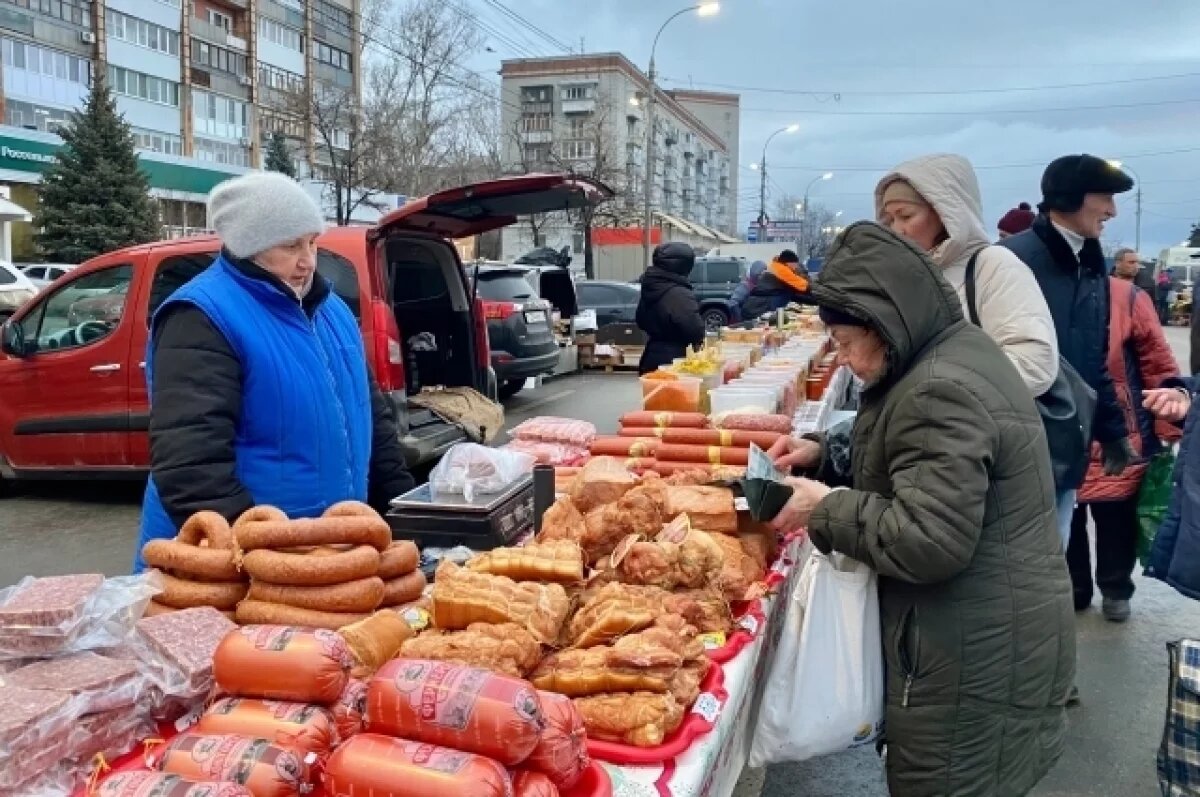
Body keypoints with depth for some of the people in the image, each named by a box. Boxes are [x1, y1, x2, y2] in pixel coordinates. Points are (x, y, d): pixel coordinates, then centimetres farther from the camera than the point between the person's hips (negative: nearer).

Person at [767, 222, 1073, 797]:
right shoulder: (951, 352, 9)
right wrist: (826, 456, 8)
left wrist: (826, 509, -18)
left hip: (976, 661, -11)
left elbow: (928, 542, -29)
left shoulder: (940, 391, -25)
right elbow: (914, 467, 21)